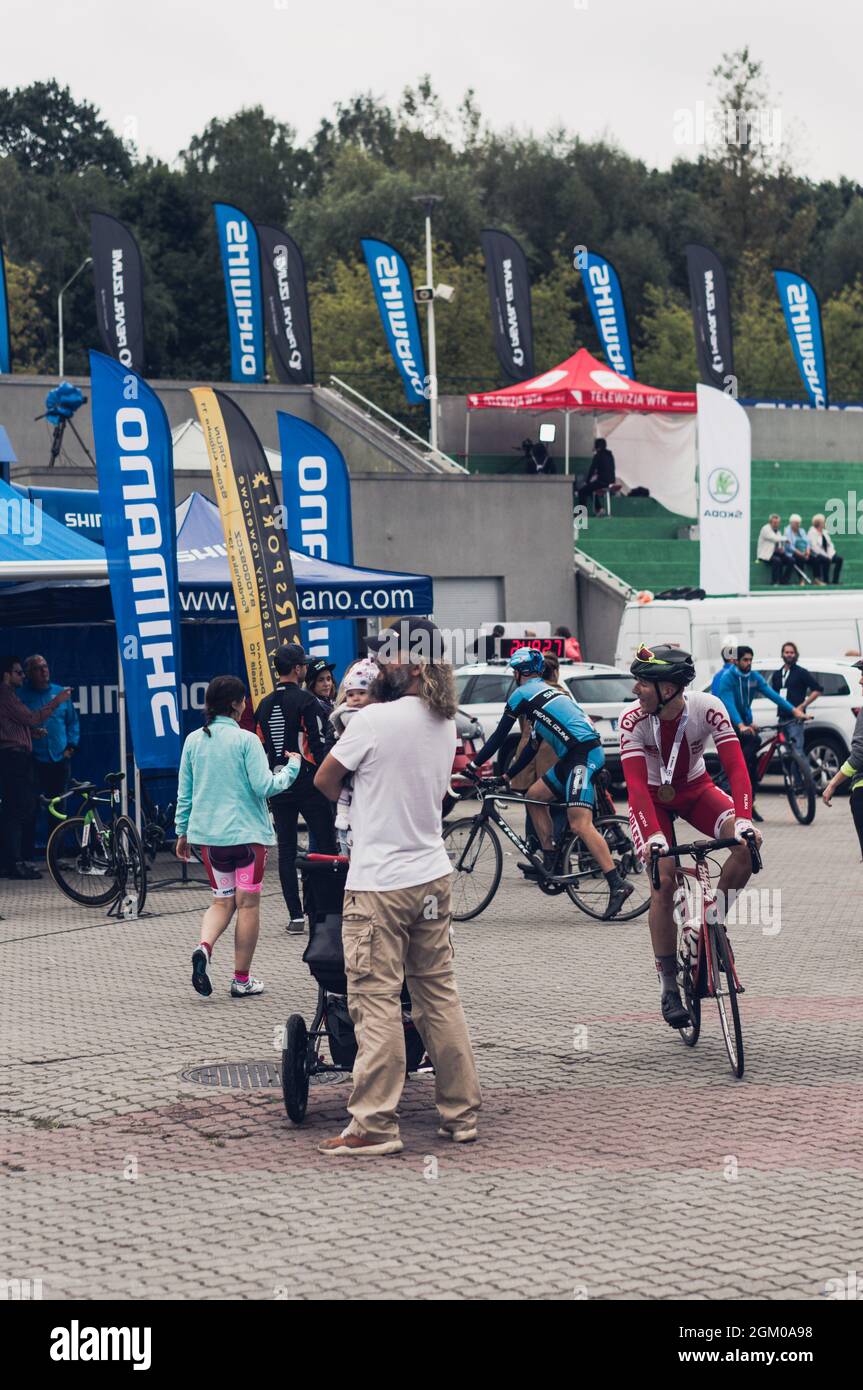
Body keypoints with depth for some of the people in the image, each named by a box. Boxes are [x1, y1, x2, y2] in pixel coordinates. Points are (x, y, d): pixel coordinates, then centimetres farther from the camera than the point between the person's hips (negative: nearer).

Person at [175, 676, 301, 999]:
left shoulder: (193, 741, 4)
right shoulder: (246, 741, -11)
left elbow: (184, 793, 9)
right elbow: (264, 786, -13)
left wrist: (182, 832, 18)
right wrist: (291, 767, 4)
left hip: (208, 834, 5)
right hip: (247, 832, -5)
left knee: (222, 901, 16)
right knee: (248, 902, 4)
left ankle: (203, 947, -13)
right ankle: (242, 979, 7)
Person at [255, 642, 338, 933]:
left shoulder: (265, 705, 10)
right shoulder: (307, 701, -10)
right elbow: (319, 745, -14)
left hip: (278, 787, 6)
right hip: (308, 786, -6)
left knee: (286, 851, 5)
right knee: (325, 846, 1)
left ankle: (295, 916, 3)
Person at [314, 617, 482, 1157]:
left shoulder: (373, 719, -15)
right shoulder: (446, 724, 7)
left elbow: (324, 781, -3)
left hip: (380, 884, -7)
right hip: (433, 876, 7)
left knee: (377, 1002, -4)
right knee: (440, 995, 13)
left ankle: (375, 1126, -4)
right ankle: (462, 1112, 17)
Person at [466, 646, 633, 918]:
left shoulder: (522, 694, 1)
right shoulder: (545, 691, 28)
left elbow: (500, 736, 3)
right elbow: (533, 746, 33)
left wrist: (474, 765, 13)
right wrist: (507, 777, 37)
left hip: (584, 754, -10)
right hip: (574, 755, 10)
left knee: (579, 823, -19)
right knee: (534, 795, 17)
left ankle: (618, 885, -27)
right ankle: (550, 860, 17)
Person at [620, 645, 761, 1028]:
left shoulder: (708, 708, -26)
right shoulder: (632, 720, -28)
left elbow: (736, 767, -30)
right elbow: (636, 785, -32)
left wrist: (743, 819, -44)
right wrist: (652, 836, -46)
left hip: (696, 789, 1)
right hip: (653, 798, -1)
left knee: (747, 845, -25)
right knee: (664, 882, -17)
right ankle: (668, 986, -4)